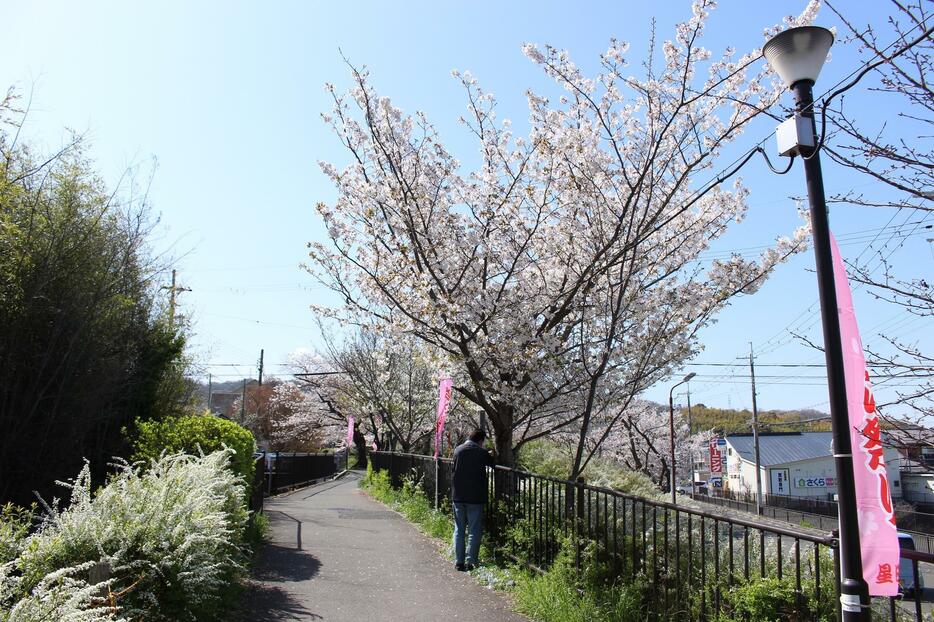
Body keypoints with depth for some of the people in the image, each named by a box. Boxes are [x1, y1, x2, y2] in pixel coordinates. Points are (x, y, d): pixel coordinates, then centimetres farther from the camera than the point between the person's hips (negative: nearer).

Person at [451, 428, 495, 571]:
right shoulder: (482, 453, -11)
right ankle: (471, 561, 3)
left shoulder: (458, 450, 3)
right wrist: (491, 455, 29)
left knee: (459, 530, 11)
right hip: (475, 497, -4)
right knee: (474, 531, 5)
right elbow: (492, 463, 5)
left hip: (458, 496, 4)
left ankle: (459, 561, 11)